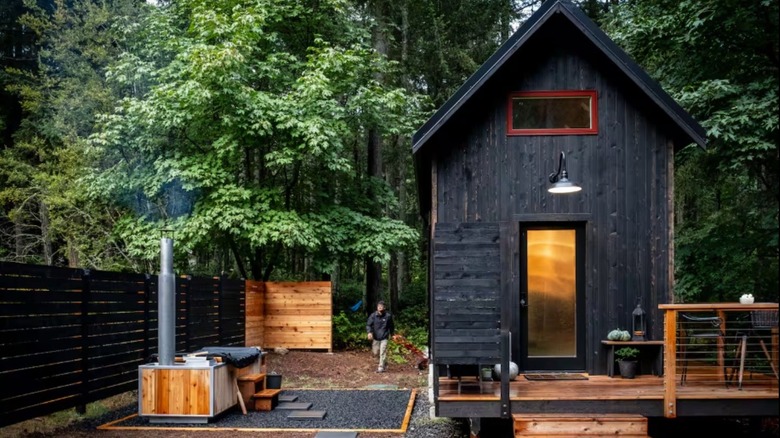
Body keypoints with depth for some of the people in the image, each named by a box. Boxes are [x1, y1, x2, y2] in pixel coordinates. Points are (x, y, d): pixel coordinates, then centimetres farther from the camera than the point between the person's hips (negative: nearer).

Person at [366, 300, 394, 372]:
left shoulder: (388, 316, -8)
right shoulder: (373, 315, -8)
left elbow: (391, 326, 9)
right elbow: (368, 325, -7)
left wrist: (391, 334, 20)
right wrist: (369, 332, -25)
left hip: (384, 337, -2)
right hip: (375, 337, 2)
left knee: (383, 353, -8)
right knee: (375, 353, 11)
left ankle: (381, 368, 2)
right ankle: (384, 363, 35)